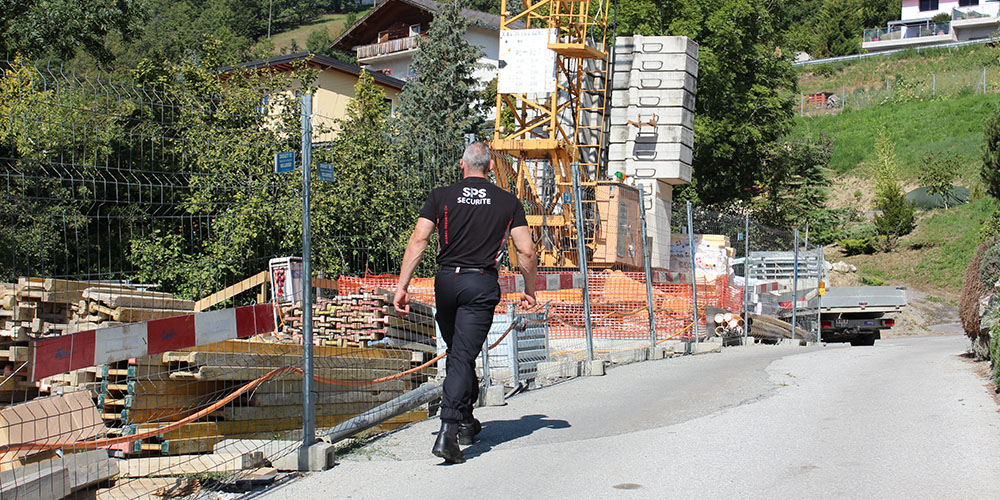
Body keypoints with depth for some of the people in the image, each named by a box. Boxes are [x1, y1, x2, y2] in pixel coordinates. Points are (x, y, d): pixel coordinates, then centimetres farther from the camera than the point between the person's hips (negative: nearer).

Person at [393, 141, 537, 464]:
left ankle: (466, 423, 30)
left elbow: (418, 240, -4)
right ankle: (448, 431, -20)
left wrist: (403, 285, -3)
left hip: (446, 280, 2)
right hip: (482, 284, -2)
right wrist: (530, 291, 15)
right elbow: (526, 251, 2)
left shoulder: (441, 196, 5)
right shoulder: (508, 202, 5)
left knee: (457, 353, 20)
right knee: (463, 357, -6)